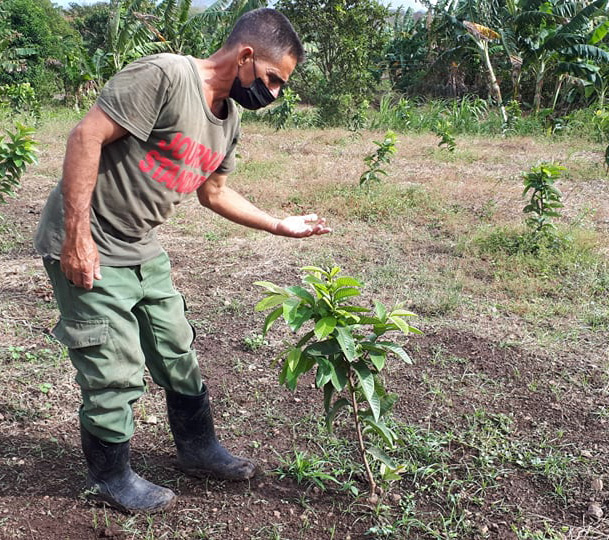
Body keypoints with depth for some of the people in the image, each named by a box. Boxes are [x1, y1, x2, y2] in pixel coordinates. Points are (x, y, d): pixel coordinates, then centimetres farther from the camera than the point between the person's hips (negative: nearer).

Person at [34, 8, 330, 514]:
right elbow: (86, 137, -24)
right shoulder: (164, 74, -22)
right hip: (87, 248, -8)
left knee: (177, 353, 16)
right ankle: (110, 477, 23)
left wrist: (279, 225, 14)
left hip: (142, 250, 8)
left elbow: (213, 192, 18)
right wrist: (78, 235, -24)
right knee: (116, 372, 0)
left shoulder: (229, 118, 6)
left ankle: (198, 448, 36)